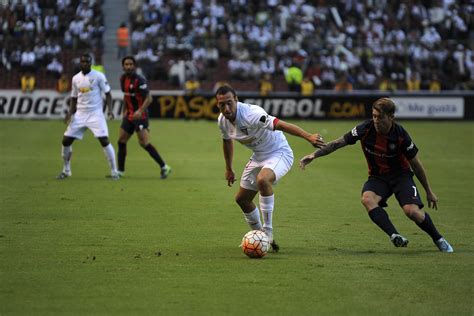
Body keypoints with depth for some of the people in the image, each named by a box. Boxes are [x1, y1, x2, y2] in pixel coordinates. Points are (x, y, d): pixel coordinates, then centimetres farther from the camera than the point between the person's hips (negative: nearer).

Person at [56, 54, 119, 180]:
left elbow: (108, 94, -2)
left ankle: (114, 172, -6)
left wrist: (109, 109, -16)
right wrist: (70, 112, 2)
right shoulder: (76, 78, 9)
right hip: (80, 114, 5)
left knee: (104, 140, -15)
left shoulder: (98, 76, -5)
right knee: (66, 140, 1)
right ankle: (66, 171, 18)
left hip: (96, 114, -5)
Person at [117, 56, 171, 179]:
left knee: (144, 143, -14)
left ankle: (164, 167, -8)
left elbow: (148, 98, -19)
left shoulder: (139, 80, -16)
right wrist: (125, 111, 20)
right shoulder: (123, 79, 8)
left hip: (140, 116, -8)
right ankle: (120, 171, 18)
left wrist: (140, 111, -31)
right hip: (129, 115, 8)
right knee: (121, 141, 8)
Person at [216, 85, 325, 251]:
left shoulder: (251, 114, -32)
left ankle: (268, 232, -26)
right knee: (242, 199, 11)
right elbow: (227, 141, 16)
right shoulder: (222, 120, -6)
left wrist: (308, 136, -54)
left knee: (262, 179, -37)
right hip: (258, 156, 9)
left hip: (279, 153, -9)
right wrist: (228, 169, 23)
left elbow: (280, 124, -42)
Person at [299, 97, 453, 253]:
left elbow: (415, 164, -7)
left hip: (401, 175, -2)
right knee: (367, 199, -31)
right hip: (377, 176, 2)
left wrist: (429, 191, 0)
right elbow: (338, 143, -6)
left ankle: (439, 240, 2)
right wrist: (314, 155, -14)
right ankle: (395, 236, -34)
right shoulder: (365, 129, -16)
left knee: (412, 211, -24)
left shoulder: (401, 135, -19)